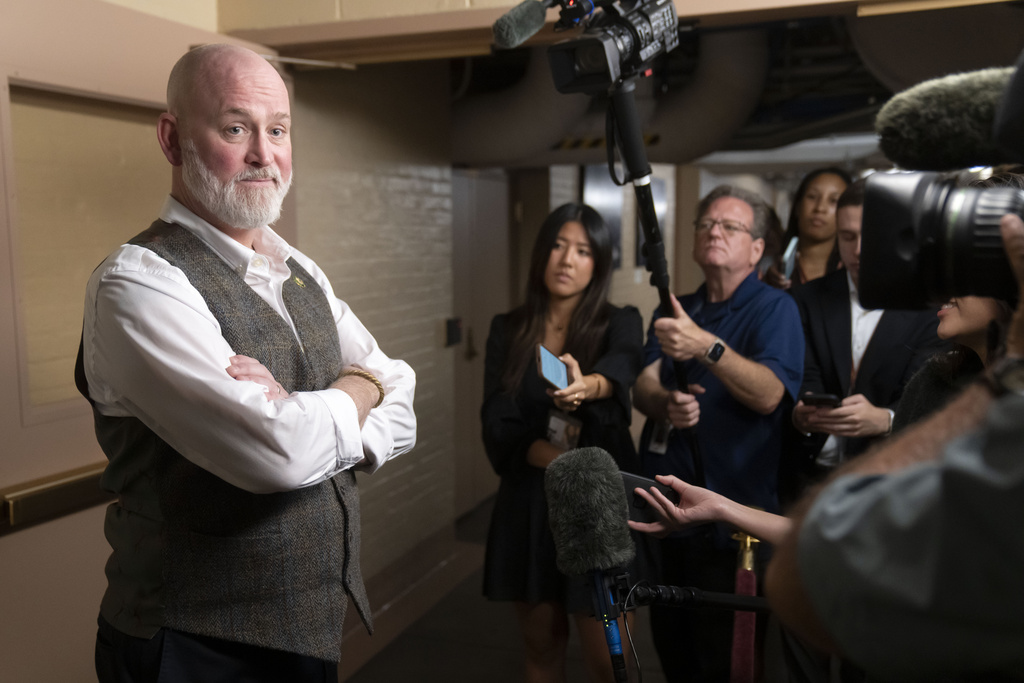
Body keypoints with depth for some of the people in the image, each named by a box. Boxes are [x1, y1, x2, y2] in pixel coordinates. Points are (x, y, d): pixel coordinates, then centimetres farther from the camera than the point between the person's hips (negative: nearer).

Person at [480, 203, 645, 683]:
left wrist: (587, 386, -49)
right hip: (528, 503, 3)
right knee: (542, 642, 15)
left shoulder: (619, 324, -2)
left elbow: (620, 370, -26)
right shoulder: (507, 331, 4)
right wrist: (561, 461, -21)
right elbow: (498, 425, -5)